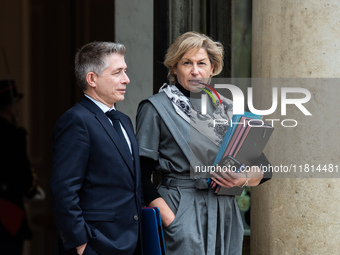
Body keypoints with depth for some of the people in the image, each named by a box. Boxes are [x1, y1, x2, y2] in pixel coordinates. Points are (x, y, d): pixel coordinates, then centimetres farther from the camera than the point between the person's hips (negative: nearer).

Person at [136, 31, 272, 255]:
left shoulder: (226, 108, 13)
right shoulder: (155, 108, 1)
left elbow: (263, 169, 14)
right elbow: (142, 176, -6)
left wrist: (243, 179, -8)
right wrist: (170, 220, -16)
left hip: (226, 215, 4)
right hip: (181, 213, -4)